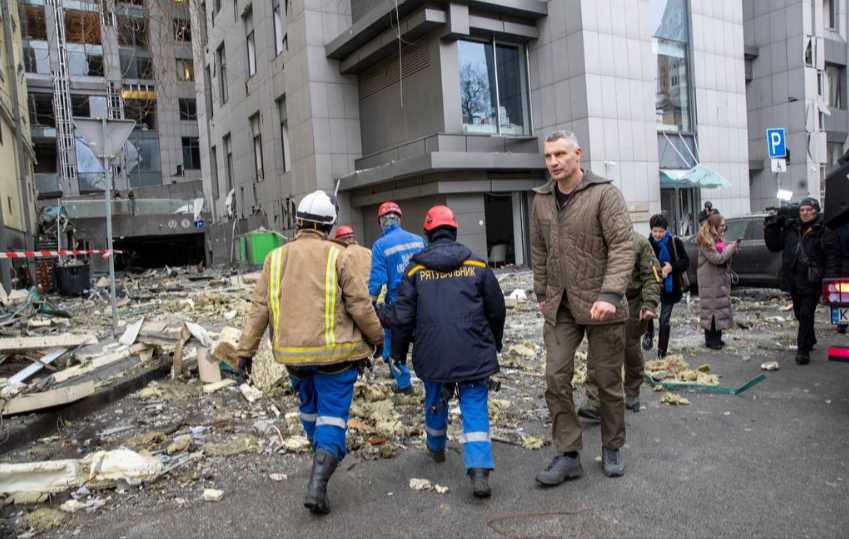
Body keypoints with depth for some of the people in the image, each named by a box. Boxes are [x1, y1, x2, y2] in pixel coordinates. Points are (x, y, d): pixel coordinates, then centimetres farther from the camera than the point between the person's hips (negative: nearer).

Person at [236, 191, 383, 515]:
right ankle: (318, 485, -7)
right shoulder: (338, 256, -7)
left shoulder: (276, 258, 4)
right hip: (333, 352, -4)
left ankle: (323, 456, 46)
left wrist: (246, 349, 6)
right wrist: (376, 337, 7)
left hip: (292, 352, 4)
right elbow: (360, 304, -8)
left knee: (309, 405, 26)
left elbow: (259, 308, 2)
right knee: (332, 415, 4)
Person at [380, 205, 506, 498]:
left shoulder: (415, 270, -1)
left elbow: (403, 317, -1)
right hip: (474, 353, -1)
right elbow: (497, 309, 9)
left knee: (435, 401, 22)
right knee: (475, 408, 4)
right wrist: (495, 343, 25)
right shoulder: (477, 266, 1)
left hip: (432, 354, 1)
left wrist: (398, 352, 13)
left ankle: (436, 448, 44)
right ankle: (480, 470, -9)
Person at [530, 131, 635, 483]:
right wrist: (541, 293, 14)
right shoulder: (541, 199, 7)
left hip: (599, 305, -4)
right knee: (555, 378, 0)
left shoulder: (604, 193, -9)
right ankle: (567, 455, 11)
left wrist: (610, 295, -28)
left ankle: (612, 449, 28)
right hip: (559, 306, 4)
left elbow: (622, 246, -17)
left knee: (607, 381, 8)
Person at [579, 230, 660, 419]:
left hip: (631, 303, -1)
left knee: (631, 350, 12)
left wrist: (649, 305, -14)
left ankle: (632, 394, 35)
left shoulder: (638, 242, -6)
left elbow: (652, 276, -5)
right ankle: (594, 403, -11)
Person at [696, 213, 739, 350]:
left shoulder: (719, 238, 14)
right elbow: (717, 259, -20)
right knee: (711, 308, -5)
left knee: (719, 307, 10)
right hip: (710, 280, -9)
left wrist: (732, 249, -2)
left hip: (721, 278, 9)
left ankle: (717, 337, 17)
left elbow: (726, 260, 16)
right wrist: (731, 247, -11)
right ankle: (710, 340, 2)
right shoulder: (705, 241, -13)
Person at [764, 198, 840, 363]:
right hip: (794, 281, 5)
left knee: (806, 315, -7)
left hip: (811, 283, -5)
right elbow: (774, 245, 17)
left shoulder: (825, 234, -5)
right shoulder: (790, 229, 9)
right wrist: (771, 228, 4)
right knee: (800, 314, 17)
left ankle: (803, 350, -1)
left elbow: (833, 259, -11)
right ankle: (810, 340, 38)